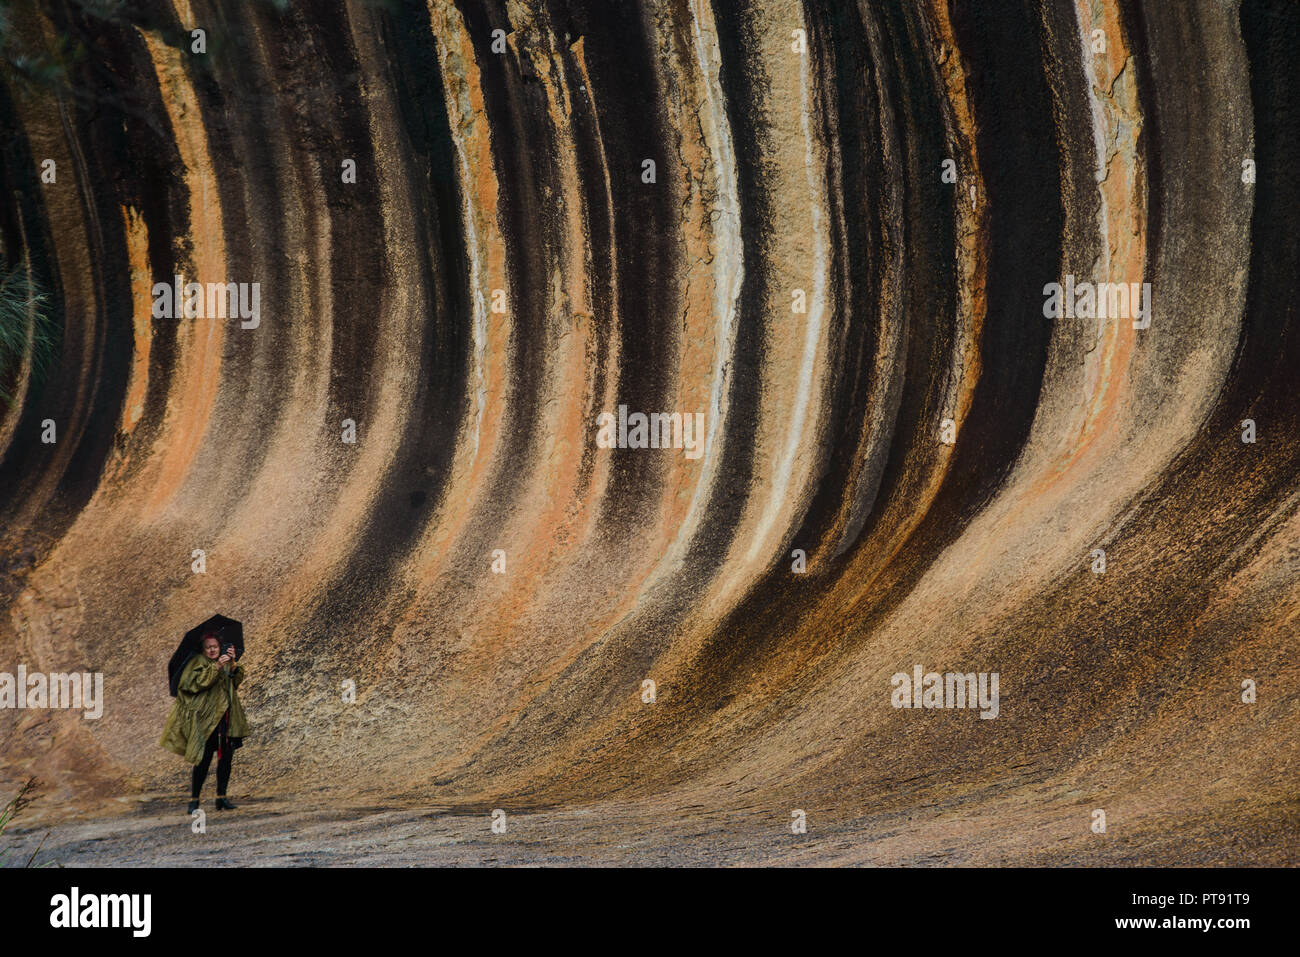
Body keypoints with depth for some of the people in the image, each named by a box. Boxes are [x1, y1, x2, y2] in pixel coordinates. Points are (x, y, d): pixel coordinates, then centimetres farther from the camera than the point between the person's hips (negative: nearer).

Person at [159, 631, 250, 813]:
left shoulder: (225, 663, 17)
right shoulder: (198, 662, 1)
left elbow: (237, 680, 5)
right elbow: (196, 683, -15)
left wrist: (233, 664, -13)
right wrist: (216, 667, -22)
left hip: (226, 719, 6)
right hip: (206, 719, -6)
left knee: (226, 758, 5)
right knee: (203, 760, -9)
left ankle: (221, 797, 14)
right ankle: (194, 799, -2)